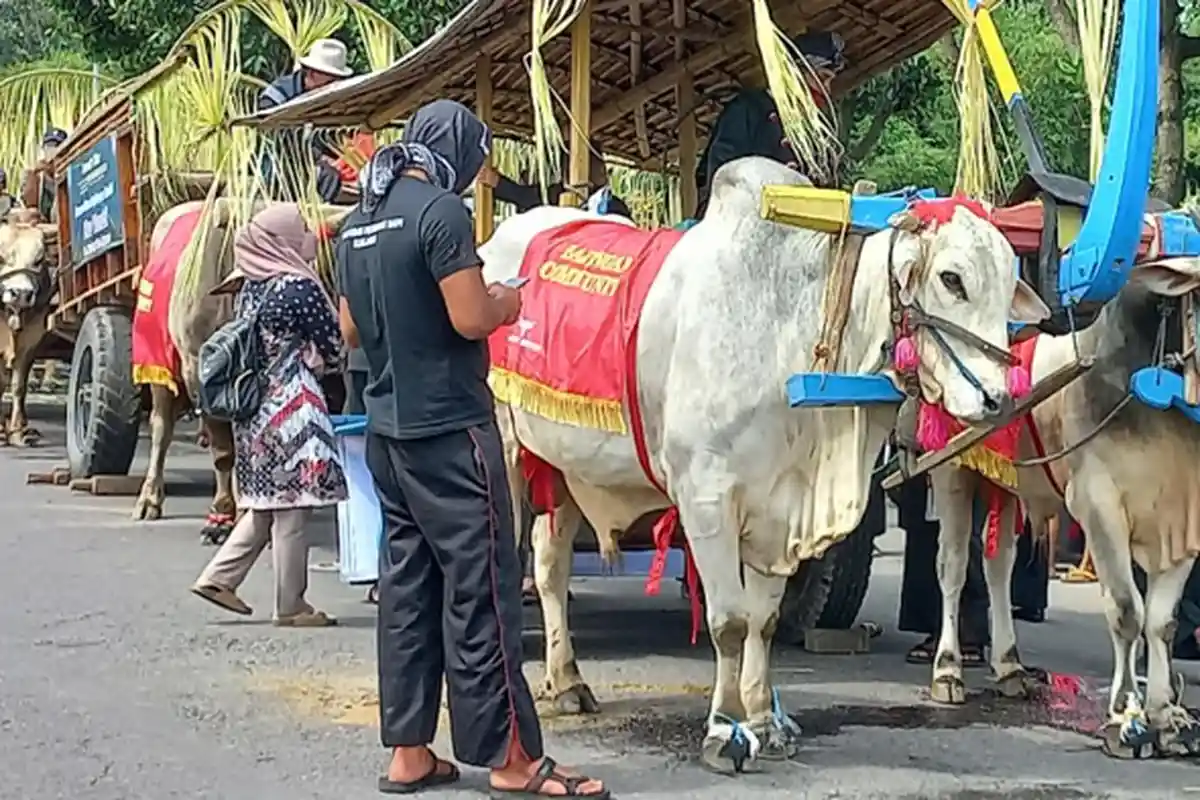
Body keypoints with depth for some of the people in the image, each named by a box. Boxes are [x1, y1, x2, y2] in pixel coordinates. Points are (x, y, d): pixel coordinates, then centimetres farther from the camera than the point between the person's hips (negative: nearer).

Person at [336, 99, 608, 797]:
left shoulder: (359, 221, 12)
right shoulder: (442, 212, -14)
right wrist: (505, 304, 0)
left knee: (408, 586, 12)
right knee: (481, 593, -4)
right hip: (450, 428, -8)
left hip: (388, 428, 8)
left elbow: (351, 329, 18)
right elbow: (472, 319, -19)